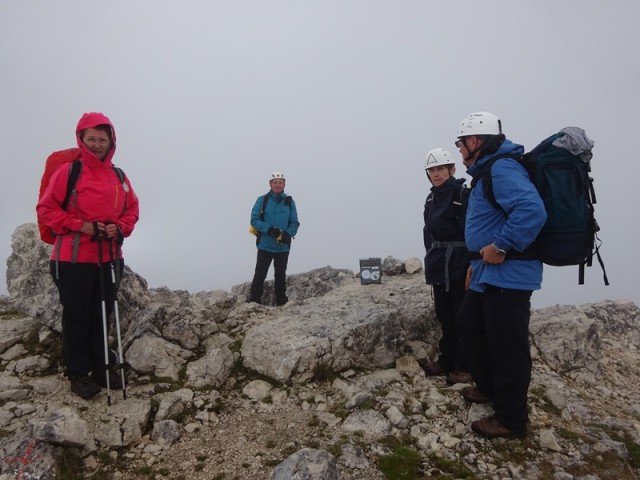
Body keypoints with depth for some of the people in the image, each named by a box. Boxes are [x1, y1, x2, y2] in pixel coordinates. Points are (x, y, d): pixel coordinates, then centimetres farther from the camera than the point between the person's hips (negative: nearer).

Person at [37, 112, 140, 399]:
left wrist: (120, 227, -6)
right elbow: (46, 209, -4)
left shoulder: (119, 176, 6)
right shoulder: (68, 171, -6)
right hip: (73, 259, -4)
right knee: (76, 316, 4)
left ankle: (103, 367, 27)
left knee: (103, 314, 13)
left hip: (109, 258, 4)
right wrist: (80, 225, -15)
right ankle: (78, 373, 17)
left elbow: (132, 210, 14)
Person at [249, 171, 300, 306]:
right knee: (260, 274, -1)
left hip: (283, 246, 2)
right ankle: (253, 301, 7)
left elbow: (295, 223, 2)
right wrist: (269, 229, -22)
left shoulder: (289, 201, 3)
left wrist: (288, 234, -18)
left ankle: (281, 302, 24)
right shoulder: (262, 200, -2)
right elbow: (254, 220, -7)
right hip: (265, 245, -2)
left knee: (280, 275, 13)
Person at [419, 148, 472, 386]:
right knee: (445, 317, 14)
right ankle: (447, 361, 24)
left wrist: (471, 264, -18)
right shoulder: (431, 199, 15)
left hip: (459, 267, -7)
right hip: (439, 267, 8)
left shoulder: (463, 194, -9)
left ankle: (464, 366, 10)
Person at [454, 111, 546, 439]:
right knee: (475, 326, 23)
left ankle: (510, 419, 14)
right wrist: (477, 262, 23)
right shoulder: (486, 171, 16)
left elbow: (532, 211, -33)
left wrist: (500, 247, -26)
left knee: (507, 346, -1)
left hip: (507, 274, -11)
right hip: (489, 273, 11)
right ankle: (488, 387, 41)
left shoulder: (502, 168, -19)